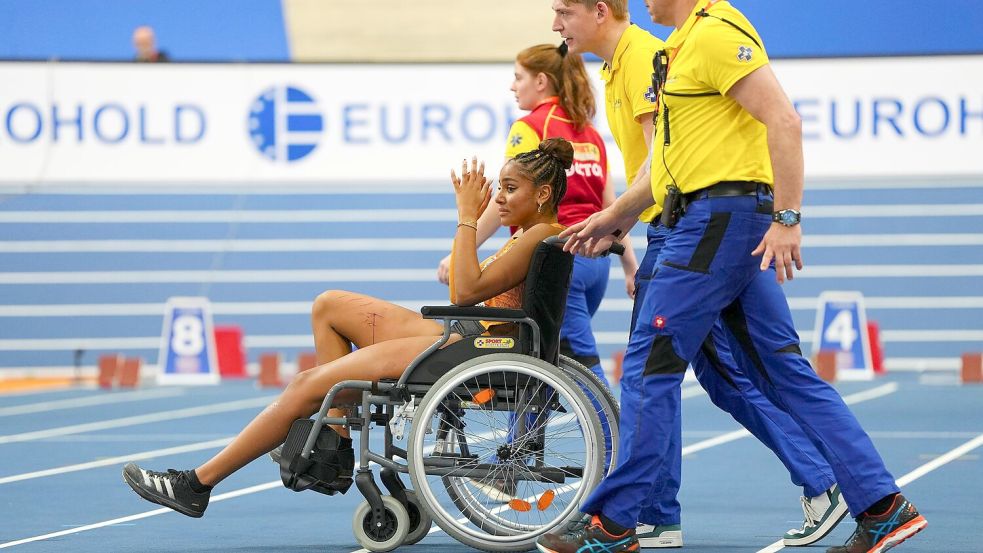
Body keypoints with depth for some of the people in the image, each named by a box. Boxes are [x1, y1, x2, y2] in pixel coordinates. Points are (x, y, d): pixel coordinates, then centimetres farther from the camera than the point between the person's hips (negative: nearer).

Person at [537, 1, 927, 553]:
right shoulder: (685, 46, 20)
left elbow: (784, 120, -20)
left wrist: (787, 218, -23)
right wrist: (616, 215, 30)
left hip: (722, 218, -10)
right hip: (716, 222, 10)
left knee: (651, 366, -4)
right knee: (788, 372, 7)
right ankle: (883, 508, 5)